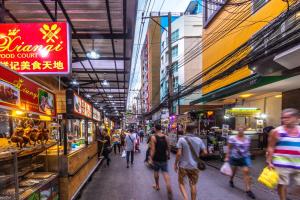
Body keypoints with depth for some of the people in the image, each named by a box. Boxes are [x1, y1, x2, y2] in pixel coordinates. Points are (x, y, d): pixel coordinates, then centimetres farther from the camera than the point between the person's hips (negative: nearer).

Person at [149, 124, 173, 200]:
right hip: (164, 158, 2)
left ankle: (157, 186, 40)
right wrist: (168, 156, 21)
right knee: (166, 174, -1)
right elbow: (168, 148, 7)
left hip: (156, 158, -2)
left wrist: (151, 158, -10)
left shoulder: (153, 137, -12)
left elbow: (153, 149, -16)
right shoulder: (165, 137, 0)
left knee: (156, 172, 21)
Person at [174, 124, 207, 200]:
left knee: (181, 183, 16)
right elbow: (204, 152, 0)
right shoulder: (199, 140, -4)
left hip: (183, 166, -2)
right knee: (193, 185, 17)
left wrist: (175, 164, -3)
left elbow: (179, 153, -16)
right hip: (194, 166, 2)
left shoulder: (181, 139, -13)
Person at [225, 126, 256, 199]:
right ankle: (231, 181, 46)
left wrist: (248, 155, 16)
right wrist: (227, 157, -9)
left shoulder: (247, 138, 0)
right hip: (235, 157, -2)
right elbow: (229, 148, -8)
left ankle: (248, 190, -5)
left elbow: (248, 148, 12)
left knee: (246, 171, -12)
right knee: (234, 171, 15)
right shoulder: (232, 138, -12)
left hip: (245, 157, 2)